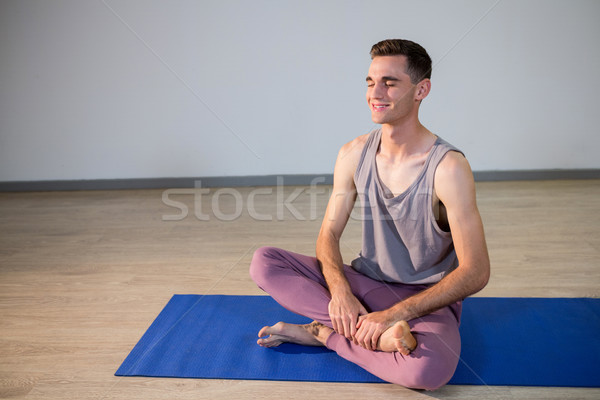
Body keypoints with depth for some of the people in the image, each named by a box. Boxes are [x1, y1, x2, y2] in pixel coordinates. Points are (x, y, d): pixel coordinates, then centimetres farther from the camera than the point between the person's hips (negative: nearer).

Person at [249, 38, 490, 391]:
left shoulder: (448, 167, -19)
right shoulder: (354, 154, -3)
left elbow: (476, 272, -20)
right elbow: (329, 233, 1)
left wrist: (394, 314, -25)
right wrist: (340, 290, -21)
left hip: (426, 297, -4)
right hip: (364, 283, 5)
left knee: (430, 368, -38)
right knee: (263, 263, -13)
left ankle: (323, 333, -14)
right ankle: (371, 329, -22)